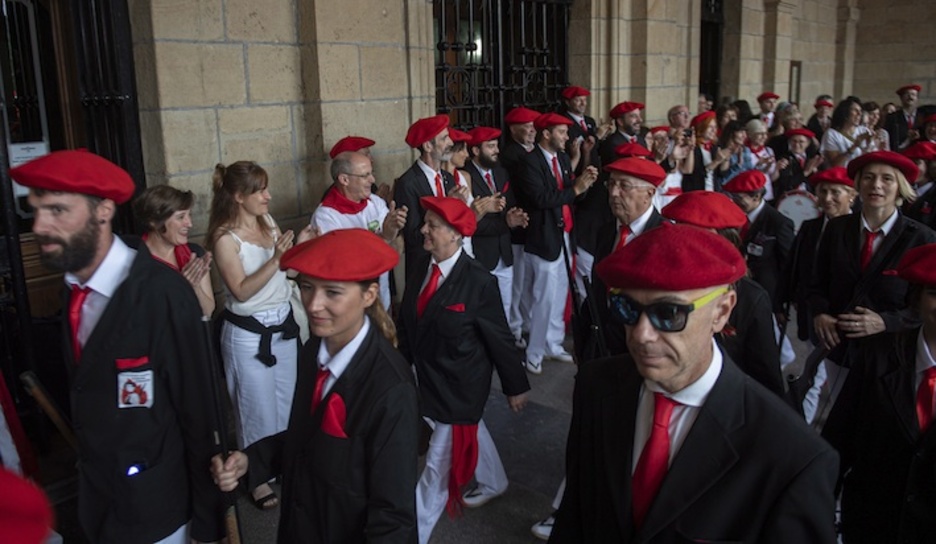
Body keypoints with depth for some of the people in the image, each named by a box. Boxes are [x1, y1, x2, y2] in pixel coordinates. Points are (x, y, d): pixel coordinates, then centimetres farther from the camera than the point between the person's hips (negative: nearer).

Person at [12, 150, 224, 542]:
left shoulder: (163, 293, -26)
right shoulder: (70, 286, -4)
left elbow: (198, 409, -20)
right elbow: (82, 389, 6)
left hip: (153, 509, -6)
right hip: (95, 498, 6)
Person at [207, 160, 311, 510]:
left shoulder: (266, 221, 2)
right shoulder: (225, 237, -17)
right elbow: (241, 290, -22)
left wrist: (298, 246, -9)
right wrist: (275, 259, -31)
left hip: (282, 324, 6)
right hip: (248, 334, -6)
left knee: (287, 403, 18)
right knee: (259, 411, 9)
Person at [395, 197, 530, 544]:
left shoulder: (478, 281, -24)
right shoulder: (421, 267, -5)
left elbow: (500, 337, -15)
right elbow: (408, 323, 4)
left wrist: (516, 386, -6)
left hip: (461, 385, -7)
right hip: (428, 378, 7)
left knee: (439, 463, 4)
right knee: (471, 433, 30)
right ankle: (494, 484, 56)